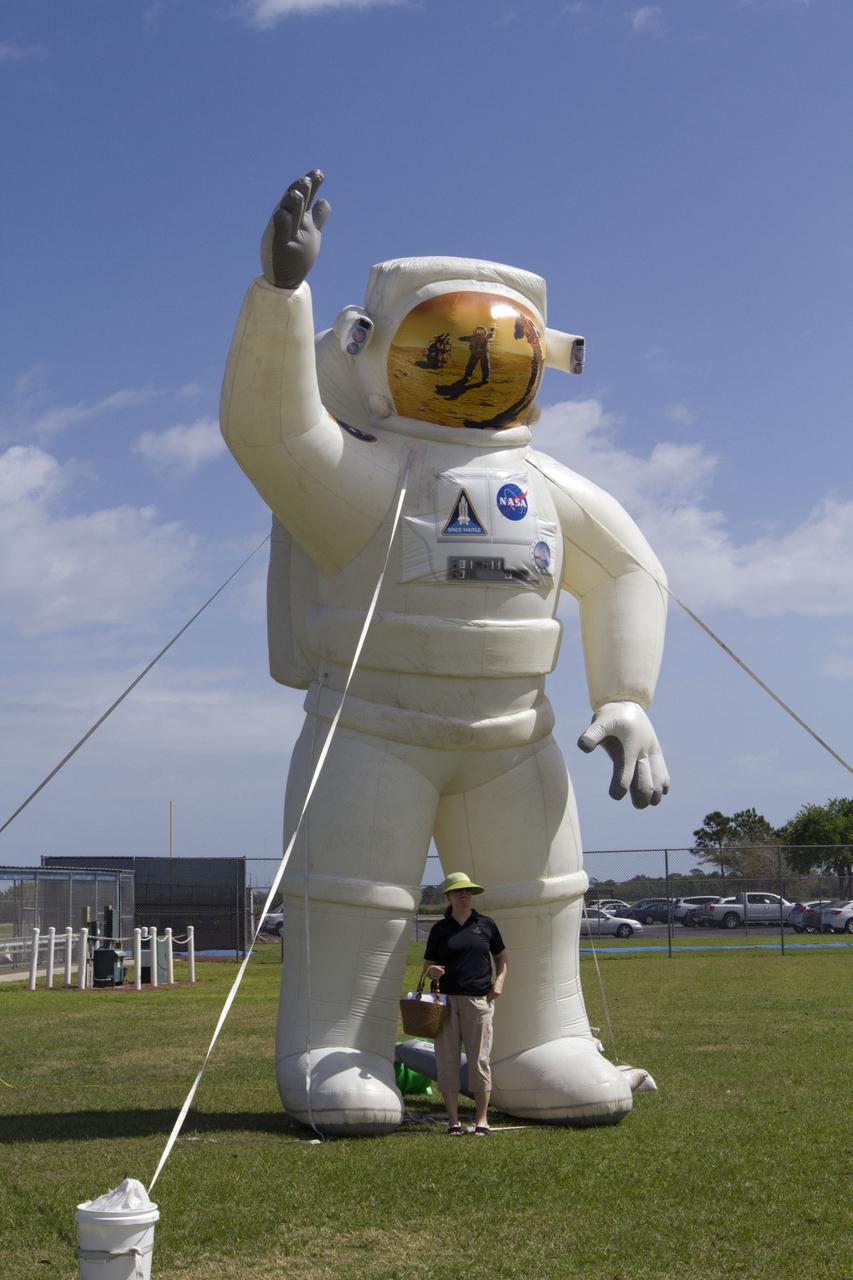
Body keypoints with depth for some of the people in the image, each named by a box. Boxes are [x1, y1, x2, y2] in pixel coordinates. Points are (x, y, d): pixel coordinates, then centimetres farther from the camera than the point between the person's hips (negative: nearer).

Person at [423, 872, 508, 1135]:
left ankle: (481, 1119, 8)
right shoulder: (440, 929, 8)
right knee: (447, 1059, 1)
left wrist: (499, 981, 2)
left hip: (479, 999, -1)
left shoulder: (486, 925, 8)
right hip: (446, 1000, 1)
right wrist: (432, 972, -10)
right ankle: (453, 1120, 9)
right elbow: (427, 965, 13)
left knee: (479, 1058, -1)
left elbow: (501, 957, 18)